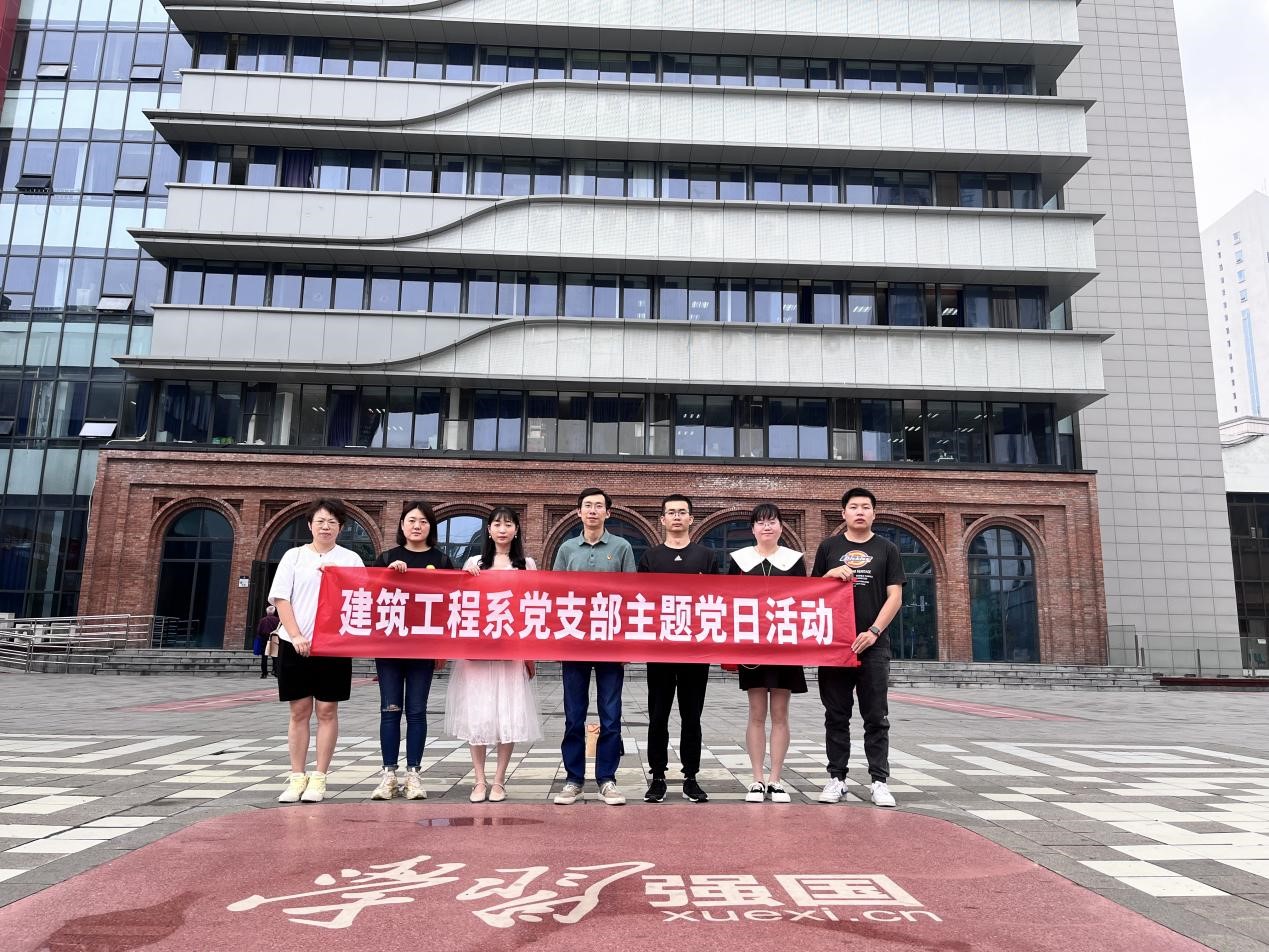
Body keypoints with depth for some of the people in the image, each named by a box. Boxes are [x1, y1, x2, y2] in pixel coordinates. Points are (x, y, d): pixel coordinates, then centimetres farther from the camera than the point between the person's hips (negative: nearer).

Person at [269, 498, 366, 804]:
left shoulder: (351, 559, 8)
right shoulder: (294, 556, 7)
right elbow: (280, 598, 1)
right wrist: (296, 636, -9)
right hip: (295, 644, 0)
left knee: (327, 710, 1)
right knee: (299, 710, 5)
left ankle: (319, 778, 8)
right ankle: (297, 778, 14)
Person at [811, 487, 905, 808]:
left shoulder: (886, 549, 7)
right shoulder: (828, 548, 9)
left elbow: (895, 597, 2)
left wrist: (873, 632, -10)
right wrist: (830, 575, -9)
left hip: (873, 645, -1)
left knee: (876, 718, 3)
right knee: (836, 716, 6)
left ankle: (879, 781, 10)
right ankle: (836, 778, 14)